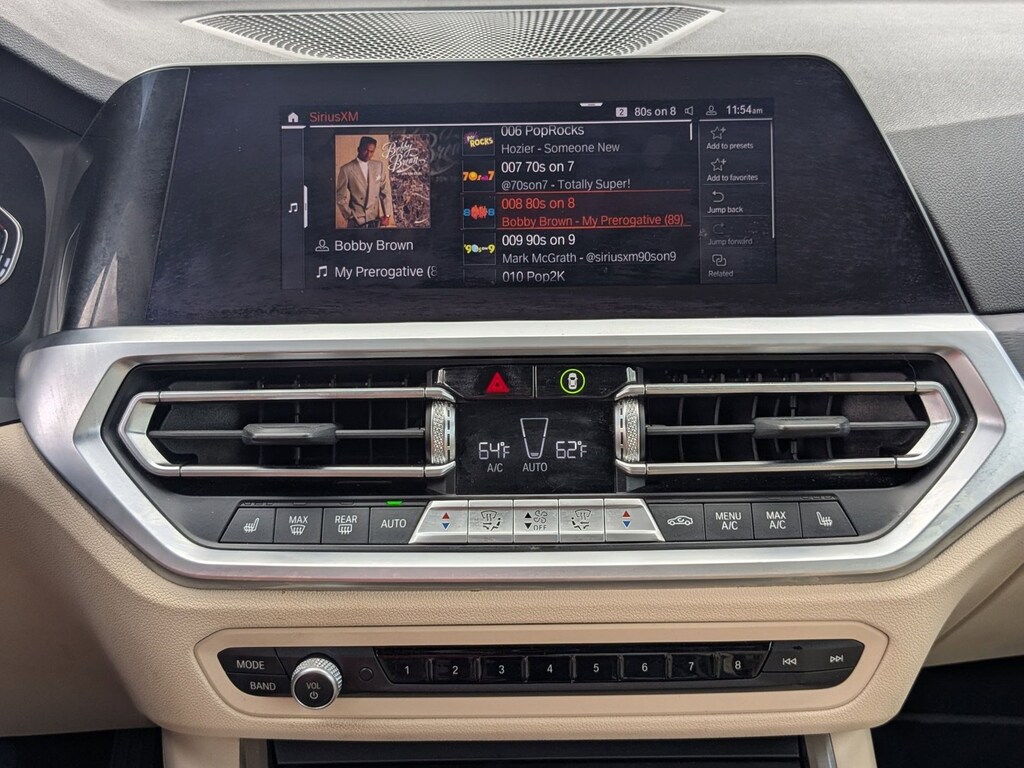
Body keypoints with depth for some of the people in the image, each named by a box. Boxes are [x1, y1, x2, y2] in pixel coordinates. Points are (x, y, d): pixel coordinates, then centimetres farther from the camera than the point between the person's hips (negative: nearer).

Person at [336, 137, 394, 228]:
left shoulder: (379, 166, 5)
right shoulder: (346, 169, -5)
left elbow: (385, 191, 5)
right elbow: (342, 198, -2)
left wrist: (387, 215, -1)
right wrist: (351, 217, -6)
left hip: (376, 220, 3)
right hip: (356, 221, -2)